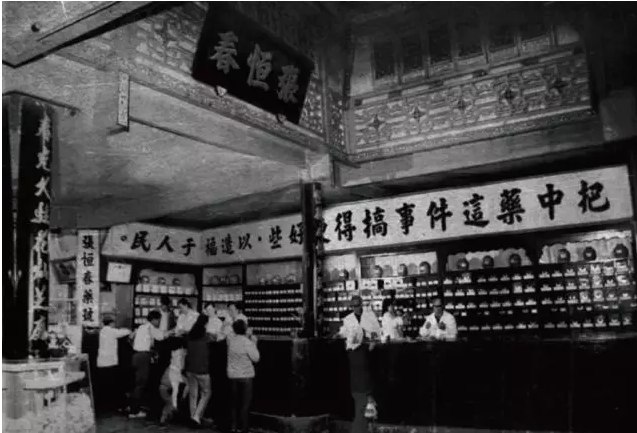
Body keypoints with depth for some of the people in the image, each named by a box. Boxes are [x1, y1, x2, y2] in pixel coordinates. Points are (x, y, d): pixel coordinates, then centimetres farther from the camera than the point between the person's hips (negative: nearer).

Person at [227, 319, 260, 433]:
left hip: (232, 375, 5)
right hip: (245, 376, -5)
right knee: (245, 404, 5)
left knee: (235, 403, 16)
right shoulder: (247, 342, -18)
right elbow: (255, 358, -12)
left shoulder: (230, 338, -3)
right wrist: (254, 343, -4)